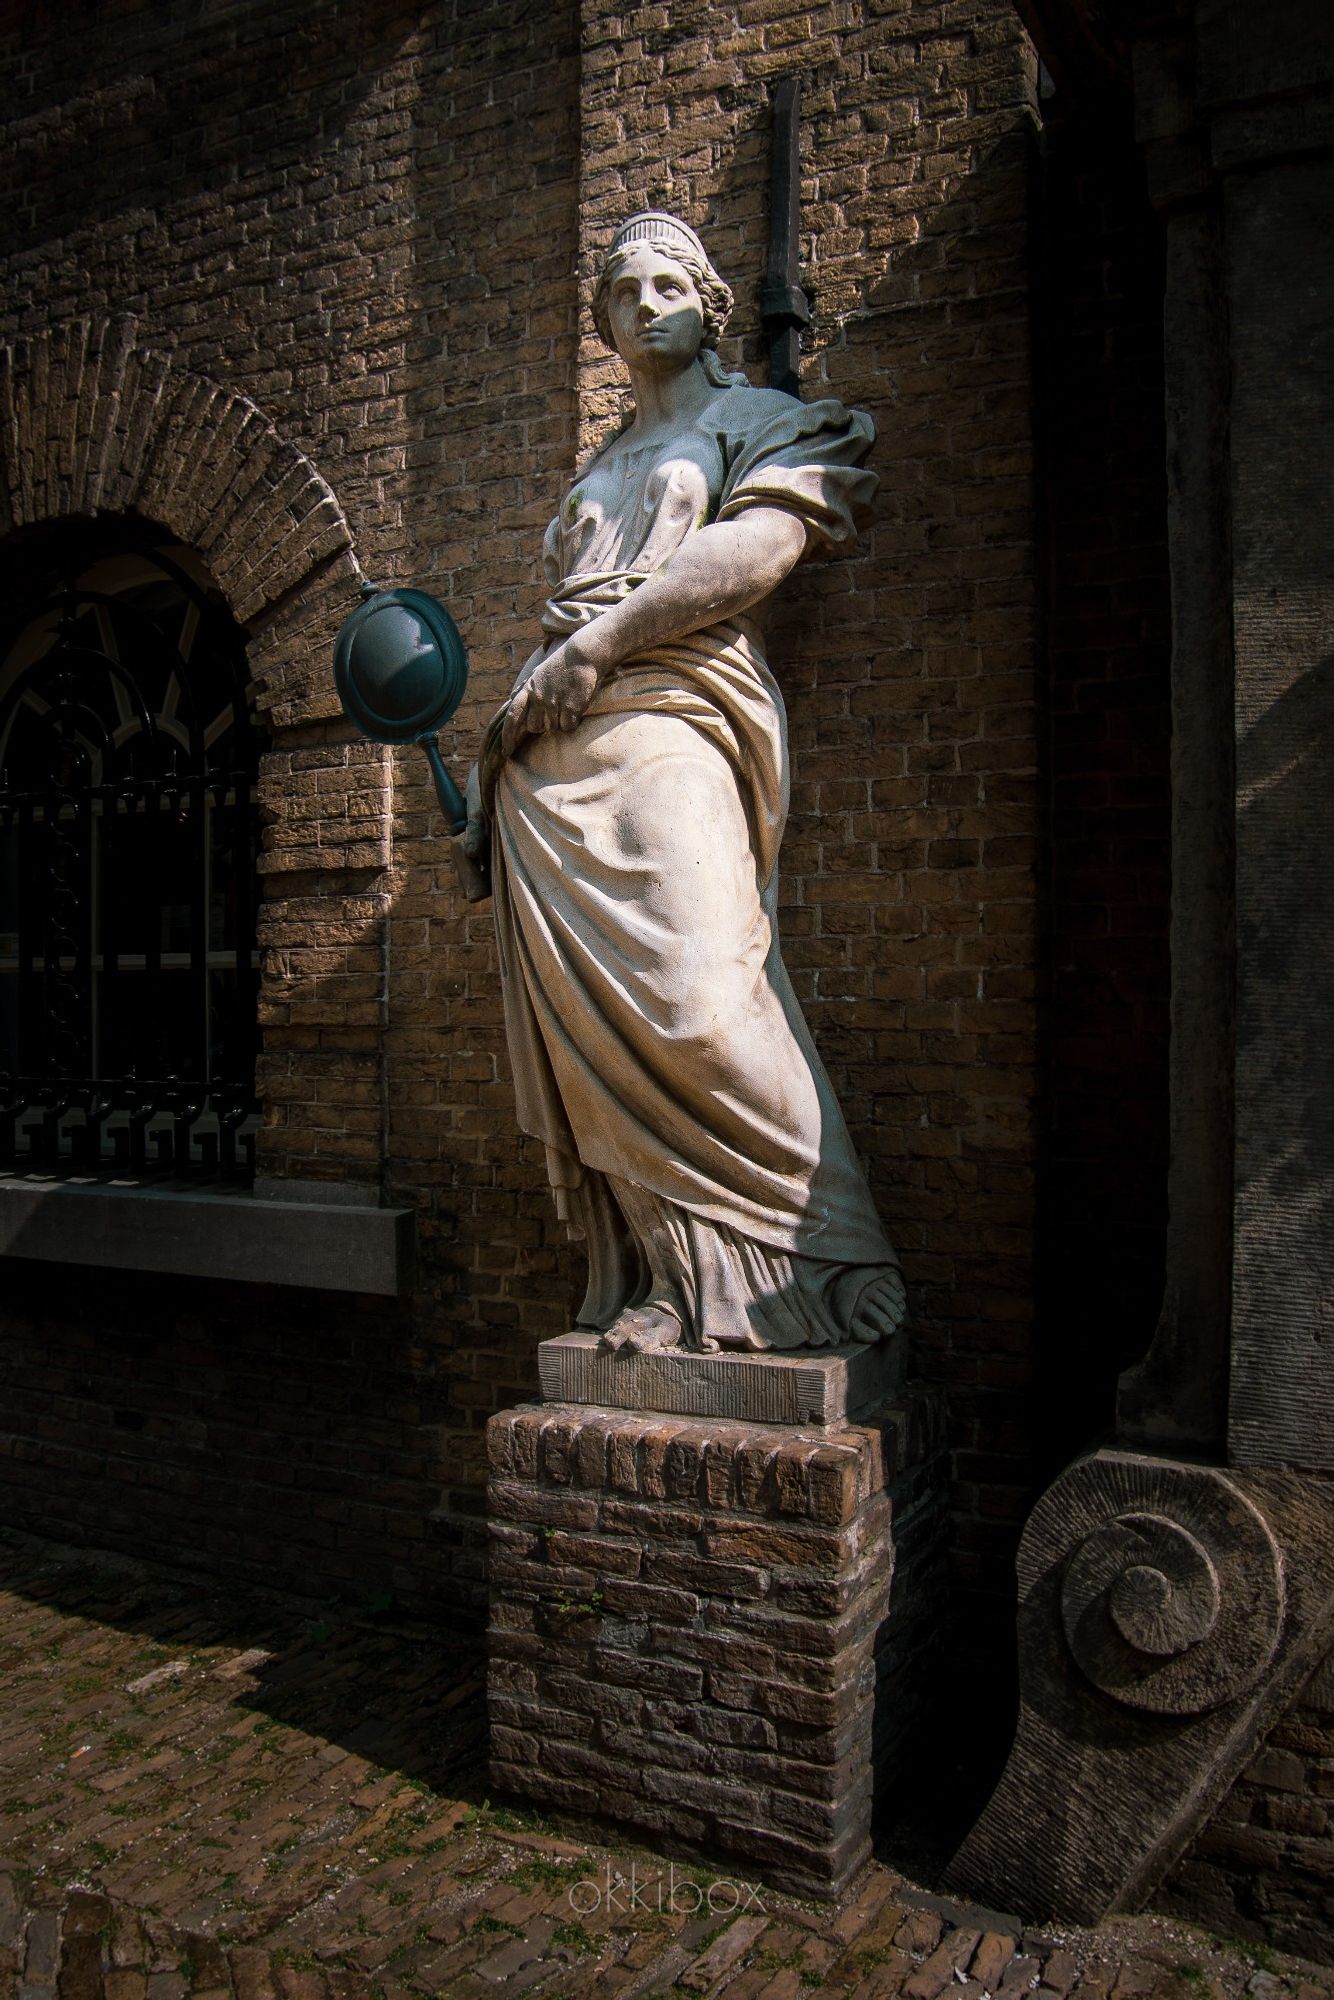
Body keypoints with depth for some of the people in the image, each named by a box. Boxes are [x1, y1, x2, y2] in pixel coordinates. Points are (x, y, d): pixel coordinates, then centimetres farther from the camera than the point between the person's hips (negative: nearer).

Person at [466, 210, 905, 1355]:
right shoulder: (599, 475, 34)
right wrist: (521, 714, 10)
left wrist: (597, 645, -7)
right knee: (585, 1021, -5)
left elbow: (761, 546, -5)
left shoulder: (763, 421, 15)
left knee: (691, 997, -22)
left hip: (670, 717, -6)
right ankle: (665, 1277, 0)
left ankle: (811, 1268, -9)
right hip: (555, 755, 6)